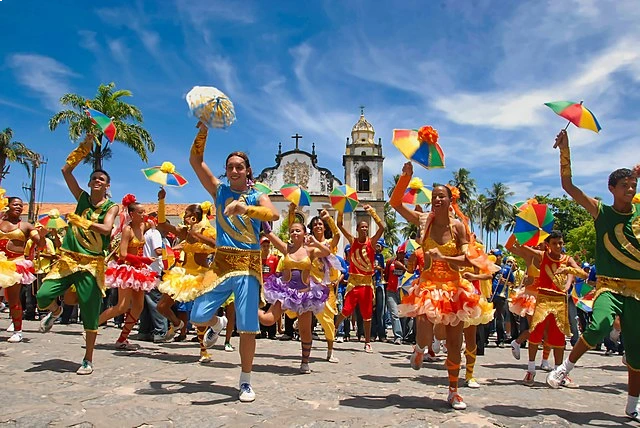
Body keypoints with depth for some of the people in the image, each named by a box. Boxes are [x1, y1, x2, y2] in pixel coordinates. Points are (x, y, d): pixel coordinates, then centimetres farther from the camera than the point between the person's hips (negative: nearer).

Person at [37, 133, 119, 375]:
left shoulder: (111, 207, 1)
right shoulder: (82, 198, 10)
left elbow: (106, 228, -17)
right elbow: (66, 170, 5)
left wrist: (82, 222, -21)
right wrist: (84, 149, 4)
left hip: (92, 263, -3)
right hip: (68, 259, 4)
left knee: (90, 312, -1)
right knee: (43, 296, -10)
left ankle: (88, 360, 14)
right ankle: (55, 311, 30)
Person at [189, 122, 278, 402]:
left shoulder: (257, 197, 3)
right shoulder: (219, 190, 10)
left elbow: (273, 214, -20)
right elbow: (195, 161, 3)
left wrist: (245, 208, -35)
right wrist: (203, 132, -8)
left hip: (248, 264, -2)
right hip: (221, 262, 2)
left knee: (247, 327, -2)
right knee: (198, 316, -3)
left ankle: (246, 381, 16)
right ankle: (218, 324, 36)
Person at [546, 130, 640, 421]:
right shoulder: (601, 211, 0)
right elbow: (568, 186, -7)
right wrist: (565, 150, -14)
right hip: (609, 285, -3)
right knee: (600, 325, -31)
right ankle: (567, 366, -7)